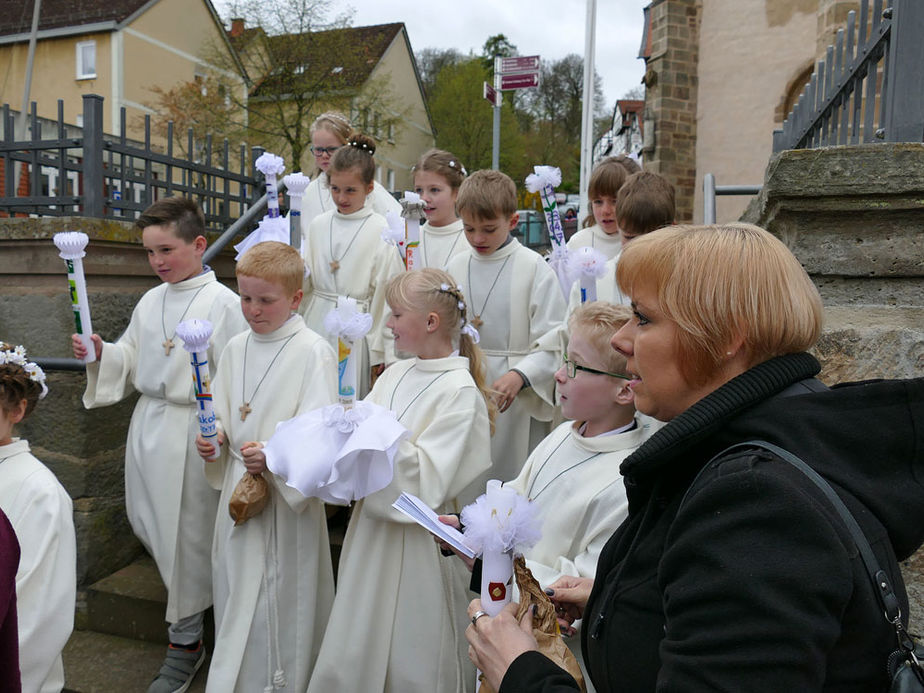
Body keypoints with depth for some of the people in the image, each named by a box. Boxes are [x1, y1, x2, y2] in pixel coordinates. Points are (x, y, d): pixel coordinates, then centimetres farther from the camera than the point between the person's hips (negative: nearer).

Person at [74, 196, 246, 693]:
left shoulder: (222, 304, -13)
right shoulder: (150, 302, 9)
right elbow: (130, 361, 15)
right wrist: (100, 353, -4)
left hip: (191, 432, -7)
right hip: (147, 424, 7)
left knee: (186, 535, 4)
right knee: (145, 522, 18)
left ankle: (186, 640, 23)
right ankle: (194, 592, 46)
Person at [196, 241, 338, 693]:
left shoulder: (313, 352, -14)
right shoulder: (236, 348, 7)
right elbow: (222, 413, 16)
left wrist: (274, 455, -31)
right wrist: (214, 439, -4)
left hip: (289, 494, -6)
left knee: (280, 598, 3)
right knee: (235, 588, 18)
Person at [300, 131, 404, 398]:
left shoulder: (381, 231, -7)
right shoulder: (318, 225, 8)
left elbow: (387, 291, -7)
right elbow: (305, 281, 13)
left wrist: (383, 350, -7)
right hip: (317, 324, 4)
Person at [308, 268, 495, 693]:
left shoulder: (459, 391, -15)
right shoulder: (396, 374, 5)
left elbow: (427, 481, -20)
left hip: (418, 539, -6)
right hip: (372, 525, 6)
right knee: (355, 650, 18)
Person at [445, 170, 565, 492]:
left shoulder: (534, 268, -7)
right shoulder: (456, 266, 8)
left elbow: (552, 344, -11)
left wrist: (519, 376, -25)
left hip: (516, 394, -4)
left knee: (510, 471, 3)